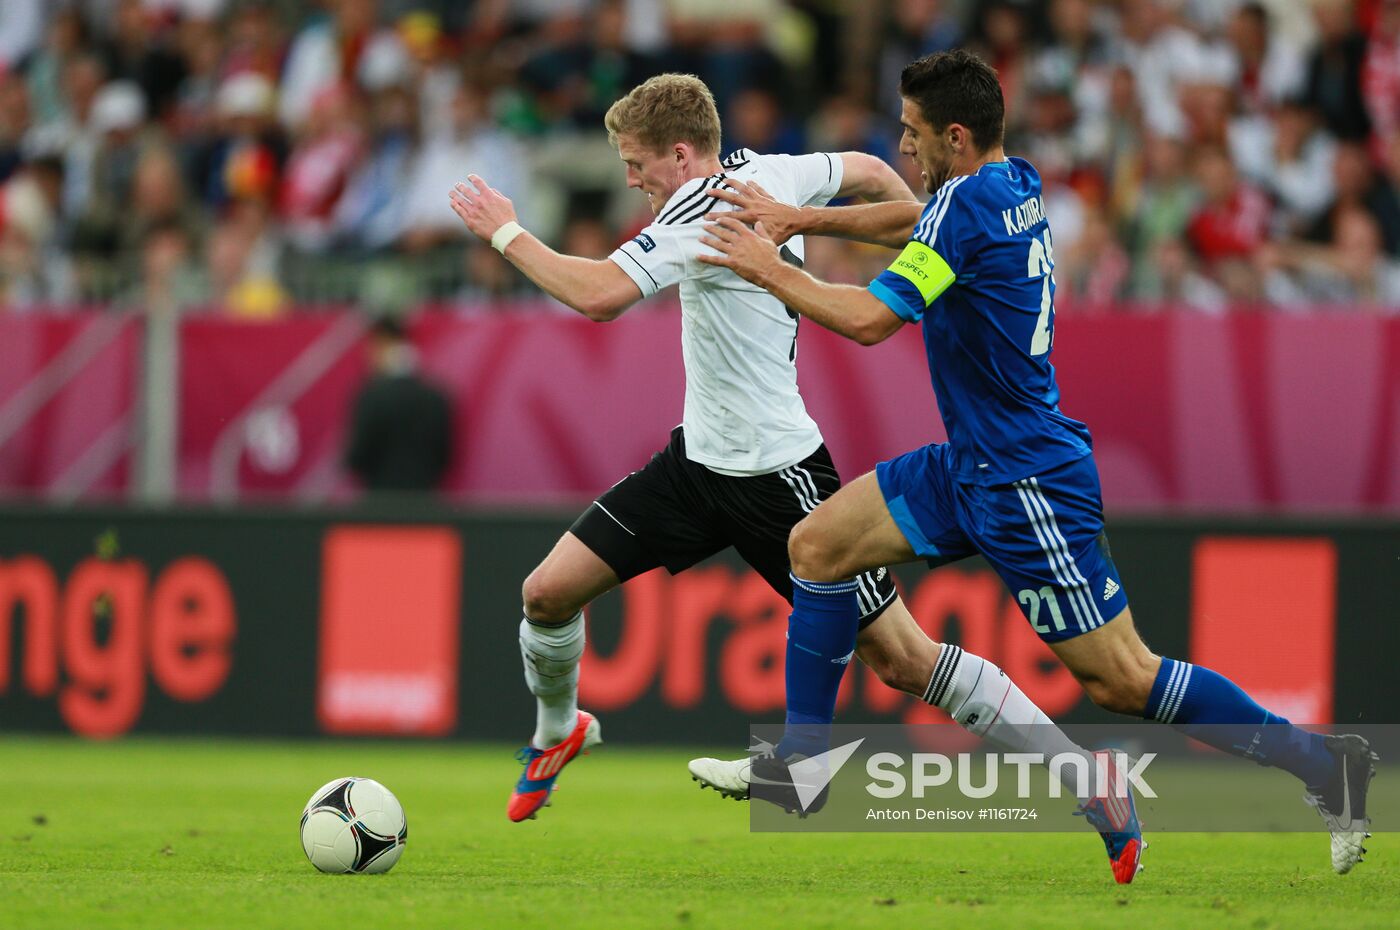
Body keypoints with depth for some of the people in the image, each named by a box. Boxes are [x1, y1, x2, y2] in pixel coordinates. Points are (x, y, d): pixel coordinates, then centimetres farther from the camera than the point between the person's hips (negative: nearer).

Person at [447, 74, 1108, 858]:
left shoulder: (707, 208, -21)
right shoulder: (766, 172, 4)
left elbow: (600, 295, -31)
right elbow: (869, 173, 20)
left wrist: (506, 234, -17)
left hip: (777, 473, -9)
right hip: (700, 460, 9)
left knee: (899, 657, -5)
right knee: (550, 591, 2)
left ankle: (1076, 769, 2)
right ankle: (558, 732, 31)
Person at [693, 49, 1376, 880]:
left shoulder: (969, 203, -21)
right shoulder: (1016, 184, 5)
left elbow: (870, 319, -24)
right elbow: (914, 219, 26)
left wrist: (769, 271, -11)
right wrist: (800, 219, 19)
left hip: (1026, 483, -10)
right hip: (973, 464, 10)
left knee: (1120, 678, -8)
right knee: (818, 546, 9)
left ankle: (1325, 763, -2)